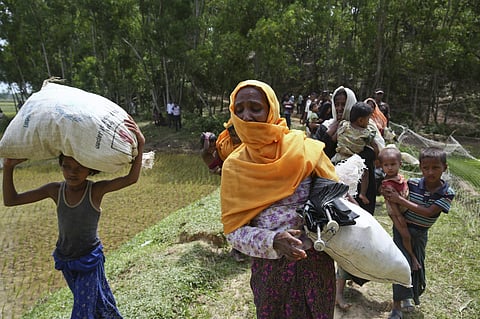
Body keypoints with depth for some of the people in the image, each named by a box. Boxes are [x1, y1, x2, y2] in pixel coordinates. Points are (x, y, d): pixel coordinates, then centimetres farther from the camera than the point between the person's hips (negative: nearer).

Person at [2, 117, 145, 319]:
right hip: (64, 258, 5)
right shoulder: (55, 190, -11)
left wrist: (140, 144, -47)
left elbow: (131, 178, -37)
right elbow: (10, 200, -7)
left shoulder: (96, 190, -22)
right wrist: (9, 167, -19)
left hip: (89, 259, -4)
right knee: (95, 302, 25)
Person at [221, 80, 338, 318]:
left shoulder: (306, 149, -11)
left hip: (315, 263, 0)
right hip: (269, 269, 1)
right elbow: (234, 230, -8)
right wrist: (272, 241, -25)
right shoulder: (234, 166, -7)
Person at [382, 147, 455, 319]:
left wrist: (399, 199, -30)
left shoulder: (447, 193, -15)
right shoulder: (413, 183, -15)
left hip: (420, 233, 2)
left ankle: (408, 296, 46)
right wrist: (388, 193, -25)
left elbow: (429, 212, -26)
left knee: (417, 265, 17)